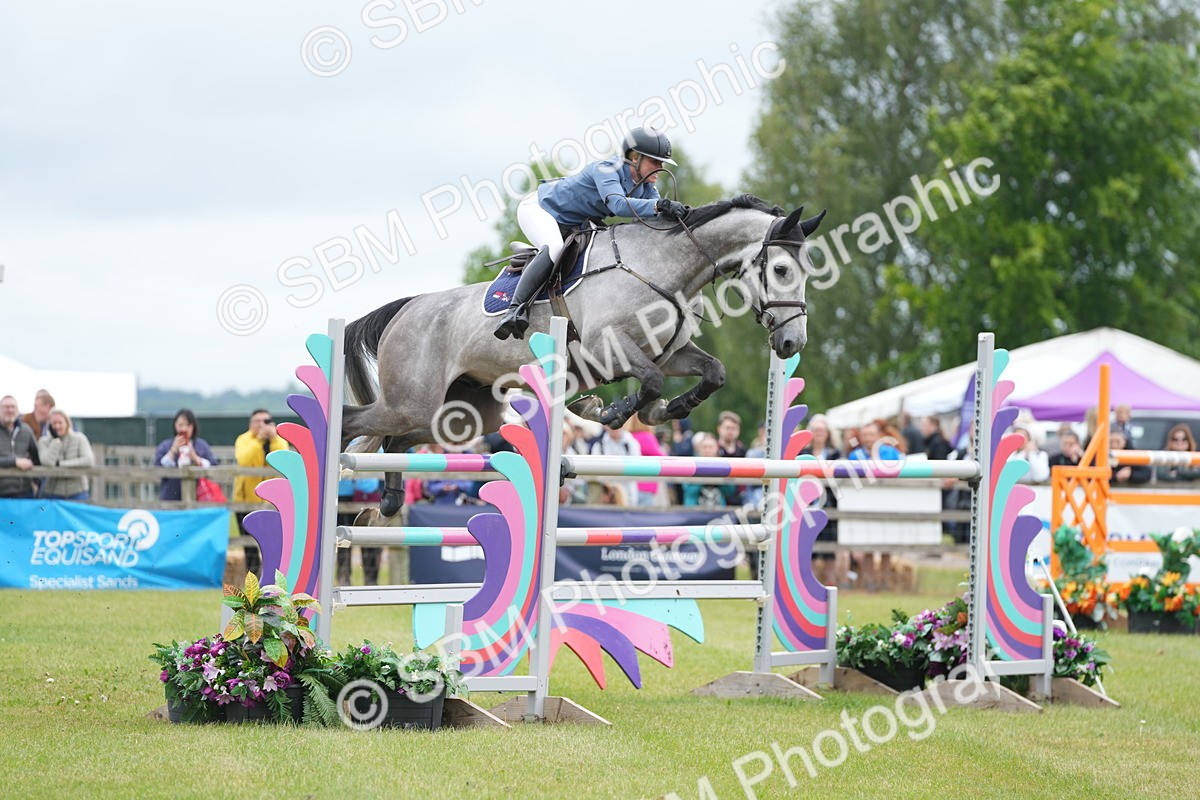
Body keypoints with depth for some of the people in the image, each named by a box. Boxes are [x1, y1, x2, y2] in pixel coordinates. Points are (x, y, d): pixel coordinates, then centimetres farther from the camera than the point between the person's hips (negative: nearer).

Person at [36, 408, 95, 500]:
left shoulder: (79, 438, 1)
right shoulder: (44, 441, 1)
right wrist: (55, 440, -11)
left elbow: (89, 461, -13)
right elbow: (47, 462, -16)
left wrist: (61, 464, -14)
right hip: (53, 493, 0)